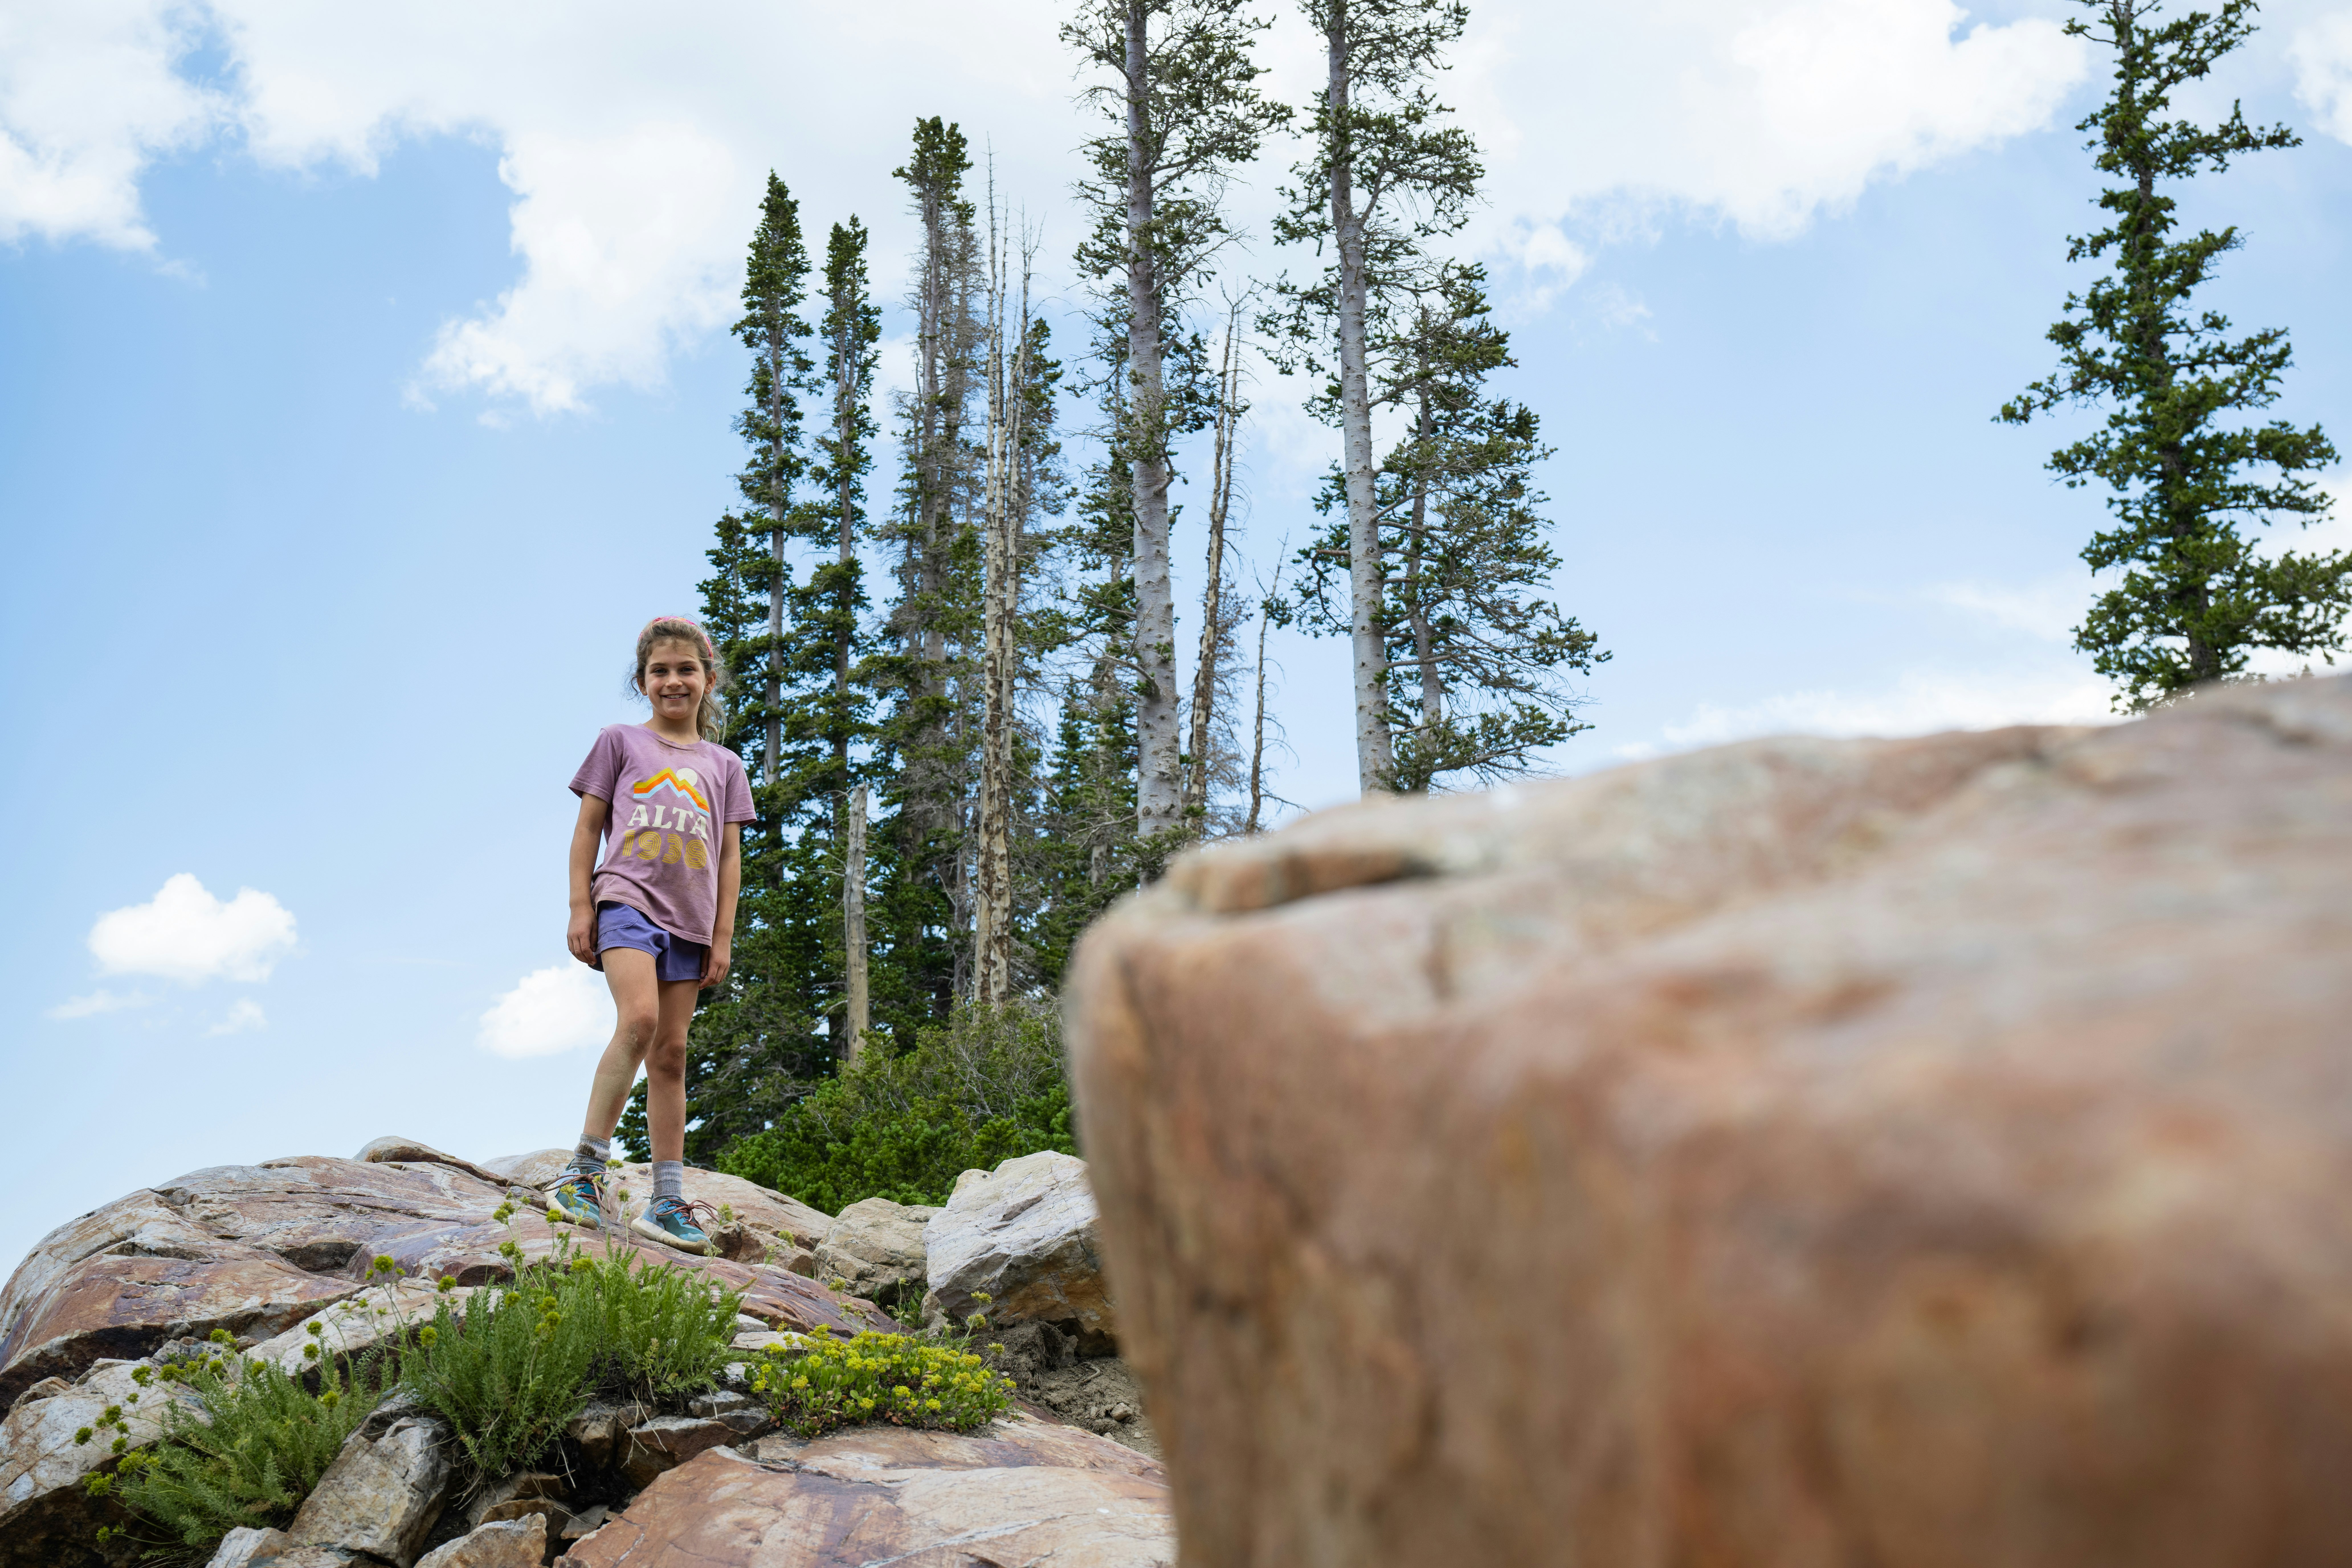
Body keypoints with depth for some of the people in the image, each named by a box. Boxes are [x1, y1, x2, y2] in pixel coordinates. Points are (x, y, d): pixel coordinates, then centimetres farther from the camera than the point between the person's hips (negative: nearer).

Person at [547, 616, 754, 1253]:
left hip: (689, 918, 3)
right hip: (627, 897, -3)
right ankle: (586, 1165, -19)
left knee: (671, 1053, 3)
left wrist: (723, 937, 7)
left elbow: (730, 855, 14)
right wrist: (581, 907, 0)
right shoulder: (620, 742, 10)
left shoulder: (724, 765, 16)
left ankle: (667, 1202, 5)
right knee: (639, 1018, -27)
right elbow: (587, 826, 8)